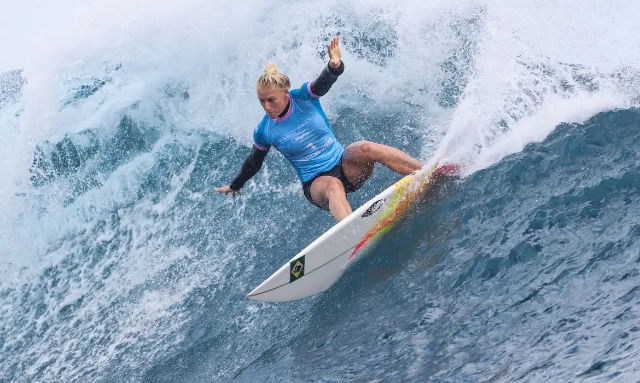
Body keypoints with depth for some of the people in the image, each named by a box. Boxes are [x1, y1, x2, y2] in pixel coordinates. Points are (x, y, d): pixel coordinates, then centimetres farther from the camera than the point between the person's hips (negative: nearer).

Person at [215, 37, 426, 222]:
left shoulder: (303, 97, -6)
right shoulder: (264, 132, -4)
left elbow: (323, 83, -27)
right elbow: (253, 162, 14)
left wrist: (334, 66, -50)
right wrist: (234, 186, 28)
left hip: (345, 165, 1)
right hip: (316, 184, -1)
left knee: (365, 149, -32)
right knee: (334, 187, -38)